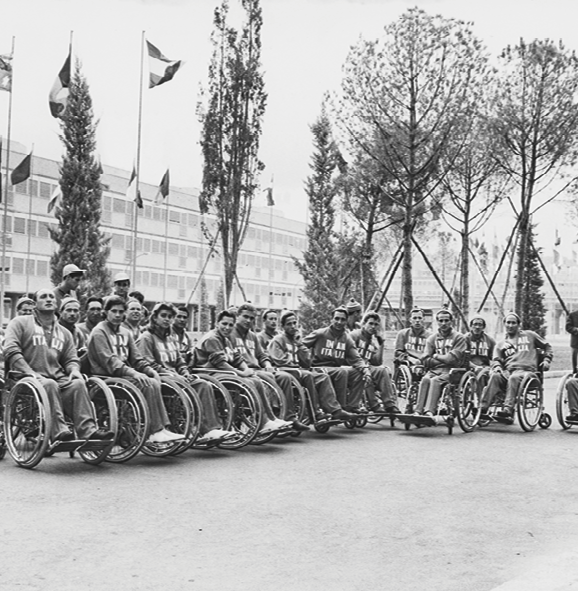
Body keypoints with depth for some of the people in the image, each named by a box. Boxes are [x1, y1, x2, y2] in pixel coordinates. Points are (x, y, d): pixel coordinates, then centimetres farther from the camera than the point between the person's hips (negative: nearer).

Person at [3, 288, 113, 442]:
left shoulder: (64, 333, 25)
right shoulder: (20, 323, 10)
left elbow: (71, 359, 21)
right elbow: (11, 351, -4)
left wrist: (74, 370, -5)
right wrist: (30, 372, -17)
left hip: (58, 377, 4)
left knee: (78, 384, -28)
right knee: (49, 385, -37)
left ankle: (88, 430, -38)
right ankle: (59, 432, -46)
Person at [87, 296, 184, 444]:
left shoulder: (125, 333, 21)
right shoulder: (99, 332, -4)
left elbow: (136, 358, 16)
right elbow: (109, 361, -16)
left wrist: (150, 370, -4)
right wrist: (132, 372, -27)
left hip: (126, 374, 7)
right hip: (108, 376, -7)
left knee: (154, 382, -19)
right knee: (148, 385, -25)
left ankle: (162, 428, -23)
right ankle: (156, 431, -21)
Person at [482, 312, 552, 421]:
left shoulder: (529, 335, 21)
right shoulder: (501, 344, 26)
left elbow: (547, 346, 25)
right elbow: (496, 359, 15)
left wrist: (546, 360, 8)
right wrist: (497, 366, -8)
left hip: (526, 370, -2)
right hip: (507, 370, 2)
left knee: (513, 378, -39)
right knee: (495, 376, -33)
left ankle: (508, 410, -51)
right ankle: (483, 408, -44)